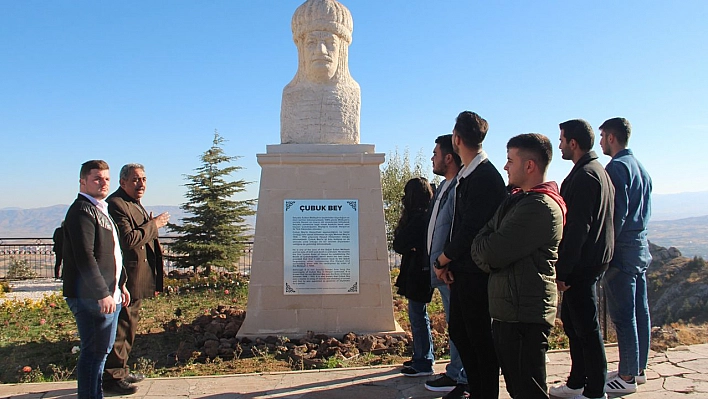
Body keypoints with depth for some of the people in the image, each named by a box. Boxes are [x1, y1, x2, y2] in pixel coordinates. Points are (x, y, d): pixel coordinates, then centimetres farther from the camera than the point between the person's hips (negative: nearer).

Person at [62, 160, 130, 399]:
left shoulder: (100, 209, 19)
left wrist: (120, 284, 23)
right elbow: (85, 257, -22)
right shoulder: (82, 211, -14)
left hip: (108, 294, 10)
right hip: (92, 298, -10)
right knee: (94, 352, -3)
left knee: (101, 350, 17)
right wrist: (102, 294, -23)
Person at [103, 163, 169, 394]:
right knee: (121, 327, -3)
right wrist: (153, 224, -16)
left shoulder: (134, 203, 18)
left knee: (128, 325, 18)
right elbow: (128, 239, -26)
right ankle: (112, 377, 8)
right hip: (126, 280, -11)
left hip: (136, 280, 11)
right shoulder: (116, 204, -16)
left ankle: (121, 370, 30)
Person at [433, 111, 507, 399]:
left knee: (480, 336, 4)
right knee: (458, 331, 19)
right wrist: (447, 261, 3)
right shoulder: (466, 175, 11)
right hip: (461, 270, 10)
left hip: (476, 272, -10)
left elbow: (471, 228, -21)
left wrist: (442, 260, -10)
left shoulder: (485, 176, -18)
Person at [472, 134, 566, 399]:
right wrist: (487, 252, -8)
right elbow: (481, 242, 13)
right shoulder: (518, 200, 16)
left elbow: (493, 252, -22)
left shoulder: (540, 206, -18)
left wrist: (482, 248, -2)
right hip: (508, 310, 10)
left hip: (525, 315, -9)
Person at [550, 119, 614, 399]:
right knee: (573, 322, 17)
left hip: (582, 264, -10)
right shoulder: (598, 171, 16)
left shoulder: (584, 176, -17)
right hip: (593, 260, 10)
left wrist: (562, 270, -20)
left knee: (586, 327, -1)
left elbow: (577, 227, -22)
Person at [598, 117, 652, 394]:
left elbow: (618, 211, -19)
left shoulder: (616, 167, -13)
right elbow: (645, 210, 19)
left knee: (623, 314, -4)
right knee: (639, 310, 13)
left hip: (622, 249, -10)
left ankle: (627, 377, 3)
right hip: (641, 246, 10)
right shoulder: (640, 168, 16)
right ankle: (638, 369, 23)